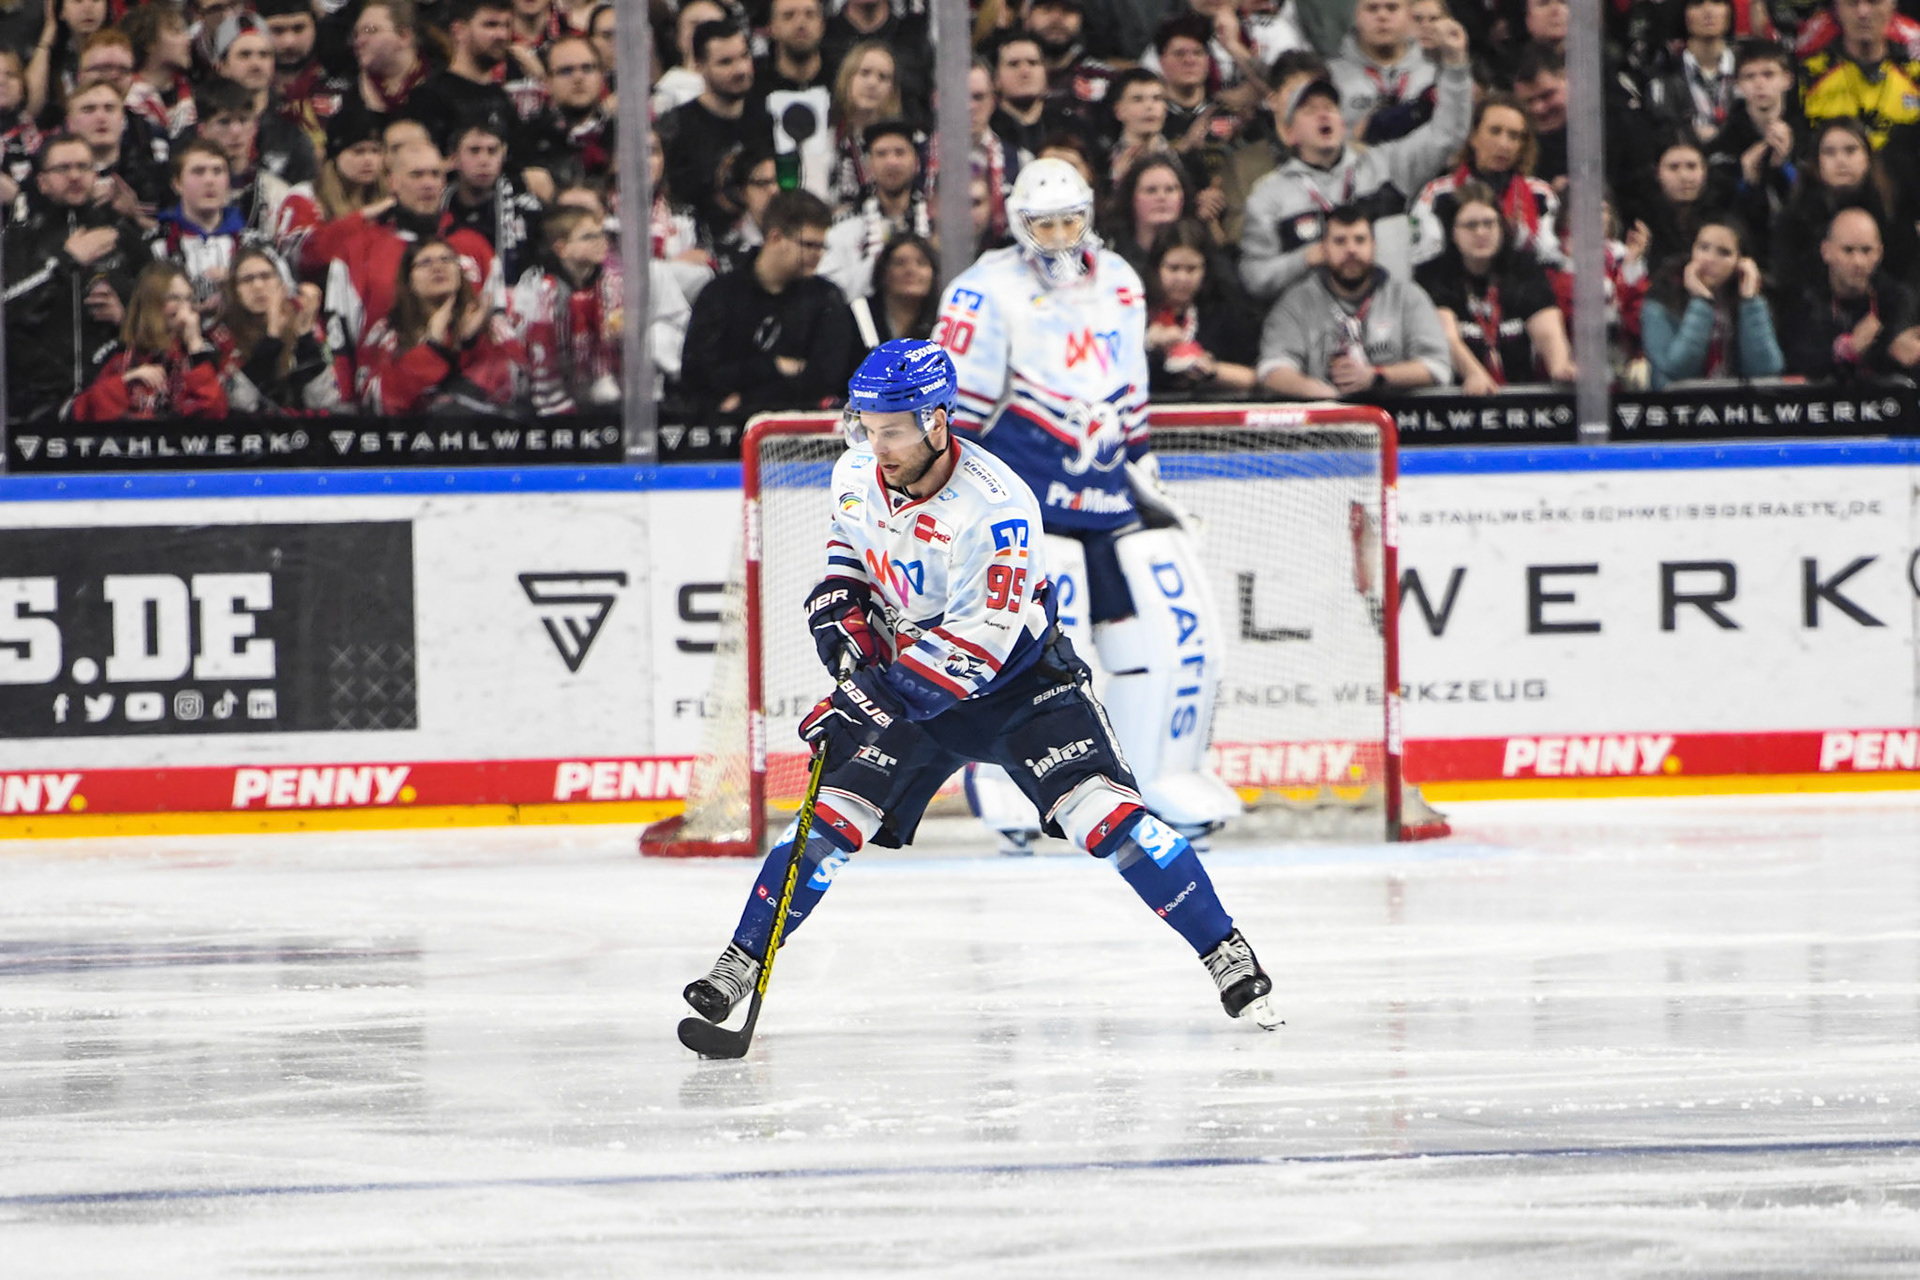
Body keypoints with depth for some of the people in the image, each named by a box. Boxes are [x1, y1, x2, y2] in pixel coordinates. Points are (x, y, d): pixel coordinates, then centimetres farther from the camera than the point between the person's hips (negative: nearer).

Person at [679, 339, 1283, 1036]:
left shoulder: (994, 508, -31)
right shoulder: (859, 475, -10)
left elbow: (978, 646, -33)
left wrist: (865, 701, -37)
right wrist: (840, 603, -7)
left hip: (1019, 678, -5)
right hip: (903, 676, 5)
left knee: (1106, 813, -18)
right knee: (830, 819, -7)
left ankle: (1229, 958, -10)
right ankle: (738, 966, 5)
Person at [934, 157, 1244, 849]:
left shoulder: (1119, 283, 13)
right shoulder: (990, 291, -8)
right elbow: (952, 396, -10)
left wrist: (1143, 474, 22)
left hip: (1110, 493, 6)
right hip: (1027, 492, -6)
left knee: (1175, 630, 1)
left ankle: (1166, 773, 16)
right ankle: (1001, 777, -2)